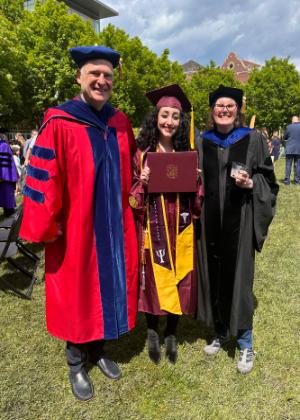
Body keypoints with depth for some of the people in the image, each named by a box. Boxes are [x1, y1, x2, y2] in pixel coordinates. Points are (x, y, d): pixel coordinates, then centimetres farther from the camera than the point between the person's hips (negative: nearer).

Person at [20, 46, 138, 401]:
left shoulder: (120, 123, 5)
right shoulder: (58, 124, -13)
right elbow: (42, 179, -14)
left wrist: (129, 204, 10)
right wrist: (47, 228, -13)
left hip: (114, 227, 6)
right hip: (75, 229, -5)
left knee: (108, 289, 16)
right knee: (76, 294, 11)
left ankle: (96, 349, 40)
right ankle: (76, 362, 34)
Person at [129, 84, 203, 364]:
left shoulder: (187, 154, 6)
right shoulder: (142, 153, -1)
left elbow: (197, 197, 10)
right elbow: (132, 195, 0)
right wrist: (143, 183, -19)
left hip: (180, 229, 2)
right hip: (153, 228, -2)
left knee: (179, 280, 10)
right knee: (154, 280, 8)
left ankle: (171, 333, 30)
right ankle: (152, 331, 31)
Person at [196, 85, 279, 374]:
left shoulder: (253, 139, 2)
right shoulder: (202, 142, 9)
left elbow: (267, 178, 2)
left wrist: (250, 183, -16)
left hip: (239, 222, -2)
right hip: (209, 222, 3)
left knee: (239, 278, 1)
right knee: (213, 277, 9)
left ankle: (245, 344, 20)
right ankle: (220, 333, 30)